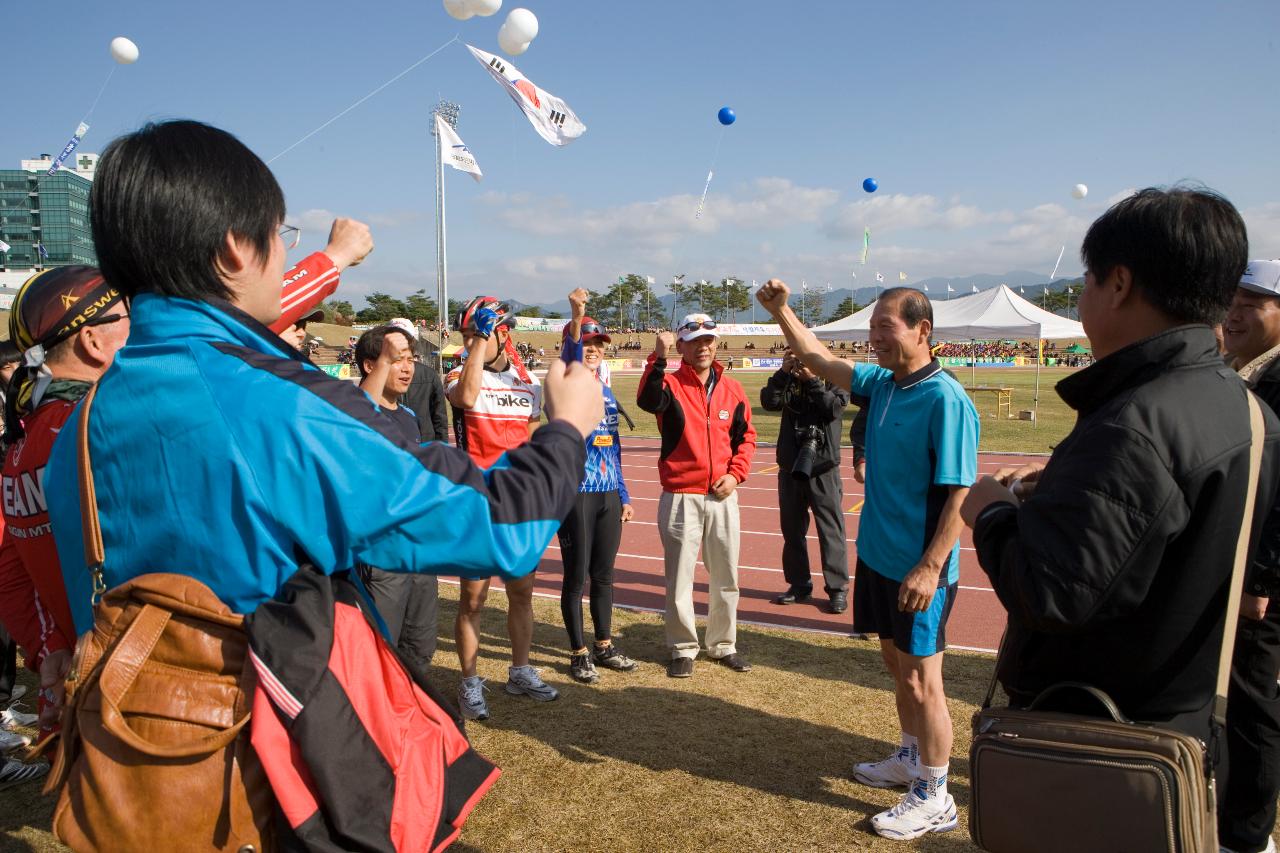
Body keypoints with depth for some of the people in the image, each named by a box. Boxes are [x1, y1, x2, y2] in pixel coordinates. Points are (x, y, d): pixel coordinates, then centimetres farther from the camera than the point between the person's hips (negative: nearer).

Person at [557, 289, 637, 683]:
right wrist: (576, 316, -47)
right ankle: (579, 654, 16)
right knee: (576, 576, 3)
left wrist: (624, 497, 17)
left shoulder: (607, 392, 14)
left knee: (603, 574, 15)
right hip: (575, 494, -6)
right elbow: (569, 362, -30)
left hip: (609, 495, 6)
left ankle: (603, 646, 28)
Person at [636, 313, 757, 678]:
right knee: (679, 577, 5)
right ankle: (683, 649, 21)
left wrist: (736, 473, -1)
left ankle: (723, 645, 30)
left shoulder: (732, 389, 6)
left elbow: (746, 435, 13)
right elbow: (648, 400, -29)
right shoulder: (671, 384, -6)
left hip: (722, 497, 4)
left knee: (726, 577, 13)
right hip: (681, 497, -3)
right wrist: (658, 357, -40)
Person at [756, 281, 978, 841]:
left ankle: (934, 798, 18)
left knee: (920, 677, 3)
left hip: (918, 569, -8)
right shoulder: (882, 385, 4)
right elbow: (821, 360, 16)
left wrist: (930, 568, -25)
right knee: (897, 664, 21)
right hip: (878, 557, 8)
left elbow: (960, 494, -22)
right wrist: (781, 311, 8)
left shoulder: (945, 400, -20)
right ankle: (912, 758, 41)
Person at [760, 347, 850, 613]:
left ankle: (837, 588, 9)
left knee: (831, 529, 0)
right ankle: (799, 584, 23)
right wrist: (784, 371, -17)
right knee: (792, 529, 11)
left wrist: (812, 379, -18)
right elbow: (769, 402, -11)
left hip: (824, 467, -4)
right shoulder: (787, 379, 4)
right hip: (790, 466, 4)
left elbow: (835, 408, -17)